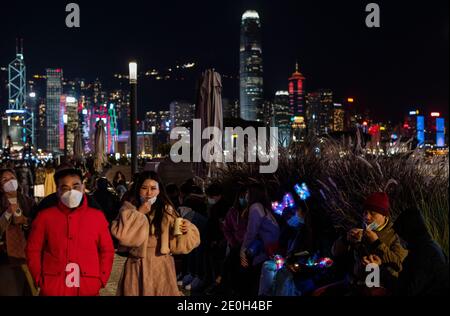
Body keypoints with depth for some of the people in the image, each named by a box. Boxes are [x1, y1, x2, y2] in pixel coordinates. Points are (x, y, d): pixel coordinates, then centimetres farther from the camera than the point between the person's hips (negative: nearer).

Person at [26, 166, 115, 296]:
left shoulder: (97, 216, 3)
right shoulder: (44, 216, 1)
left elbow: (107, 250, 8)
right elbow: (33, 250, 5)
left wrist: (101, 279, 0)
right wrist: (40, 279, -2)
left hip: (88, 290, 1)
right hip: (52, 290, -1)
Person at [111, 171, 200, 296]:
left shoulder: (166, 210, 3)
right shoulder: (129, 209, -1)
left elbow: (175, 243, 3)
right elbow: (121, 234, -17)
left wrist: (186, 229, -15)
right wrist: (139, 213, -15)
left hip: (162, 268, 1)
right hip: (137, 269, -1)